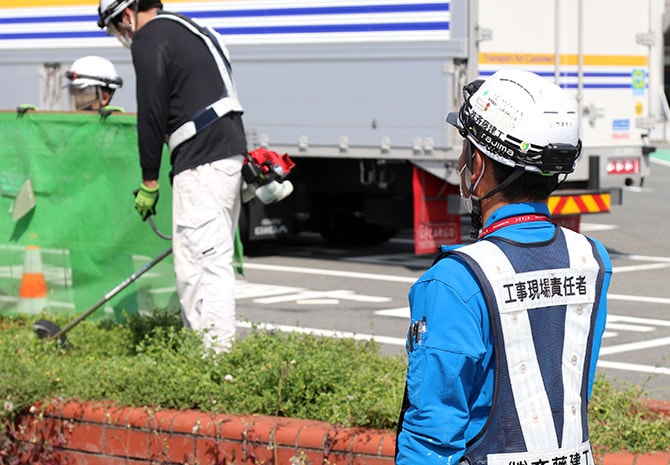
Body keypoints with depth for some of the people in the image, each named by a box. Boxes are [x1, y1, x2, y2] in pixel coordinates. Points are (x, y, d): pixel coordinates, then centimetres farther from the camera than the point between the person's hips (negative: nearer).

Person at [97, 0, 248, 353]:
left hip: (201, 163, -10)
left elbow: (151, 114, -9)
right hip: (231, 155, 10)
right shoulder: (192, 32, 25)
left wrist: (149, 181, -4)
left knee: (195, 263, -9)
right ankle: (210, 346, 19)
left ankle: (218, 353, -12)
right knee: (214, 259, 14)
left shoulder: (148, 40, -4)